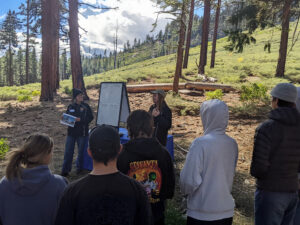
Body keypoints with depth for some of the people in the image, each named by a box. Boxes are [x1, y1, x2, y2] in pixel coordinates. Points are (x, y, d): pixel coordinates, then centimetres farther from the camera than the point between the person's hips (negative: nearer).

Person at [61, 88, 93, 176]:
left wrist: (80, 119, -20)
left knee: (81, 151, 11)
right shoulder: (70, 106, 6)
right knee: (68, 151, 3)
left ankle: (79, 167, 30)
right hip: (71, 132, 2)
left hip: (83, 132, -2)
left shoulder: (86, 106, -3)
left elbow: (90, 118, -8)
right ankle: (65, 170, 13)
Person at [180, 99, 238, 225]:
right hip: (227, 211, 5)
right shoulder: (233, 144, -4)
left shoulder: (200, 143, -22)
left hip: (201, 214, -5)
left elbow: (190, 180, -20)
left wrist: (185, 191, 1)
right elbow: (231, 175, 7)